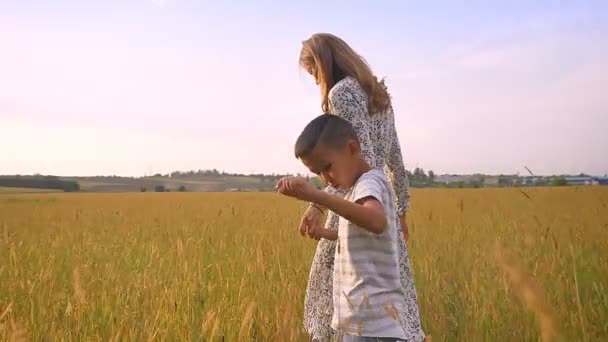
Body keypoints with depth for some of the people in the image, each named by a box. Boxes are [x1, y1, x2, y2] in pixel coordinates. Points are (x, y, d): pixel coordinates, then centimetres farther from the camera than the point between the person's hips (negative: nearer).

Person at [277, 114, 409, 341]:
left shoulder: (371, 182, -14)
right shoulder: (358, 188, 17)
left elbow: (377, 222, -39)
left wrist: (316, 196, -46)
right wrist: (324, 233, 35)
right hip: (359, 322, 11)